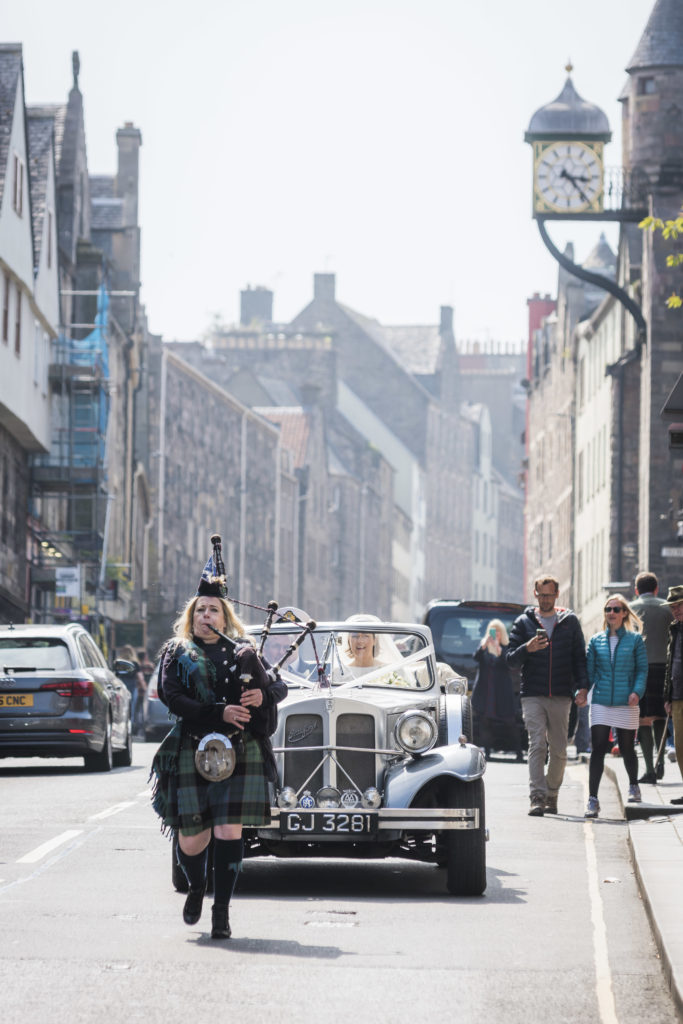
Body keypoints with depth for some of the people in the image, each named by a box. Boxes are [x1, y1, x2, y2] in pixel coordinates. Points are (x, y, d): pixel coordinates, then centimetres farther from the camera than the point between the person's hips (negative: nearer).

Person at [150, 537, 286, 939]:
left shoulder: (243, 651, 11)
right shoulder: (177, 653, 7)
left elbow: (279, 686, 14)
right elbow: (174, 698, -7)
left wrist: (265, 695, -9)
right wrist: (220, 713, -18)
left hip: (241, 753, 0)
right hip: (191, 752, 0)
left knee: (229, 832, -11)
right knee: (192, 839, 2)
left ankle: (222, 910, -3)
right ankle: (197, 887, 35)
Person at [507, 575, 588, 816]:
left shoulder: (570, 622, 9)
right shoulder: (524, 622, 7)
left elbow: (580, 658, 10)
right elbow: (511, 659, 5)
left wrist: (581, 688, -3)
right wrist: (527, 649, -16)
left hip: (560, 696, 1)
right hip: (532, 695, -1)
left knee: (558, 750, 5)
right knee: (537, 745, -12)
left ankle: (552, 794, 19)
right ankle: (537, 797, -17)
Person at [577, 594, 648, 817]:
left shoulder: (635, 640, 4)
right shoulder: (596, 641, 9)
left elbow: (642, 669, 2)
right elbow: (589, 670, 8)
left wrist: (637, 691, -14)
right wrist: (583, 690, -10)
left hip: (626, 704, -1)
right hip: (601, 703, 1)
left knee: (627, 749, 9)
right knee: (597, 750, -8)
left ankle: (633, 786, 37)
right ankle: (592, 800, -9)